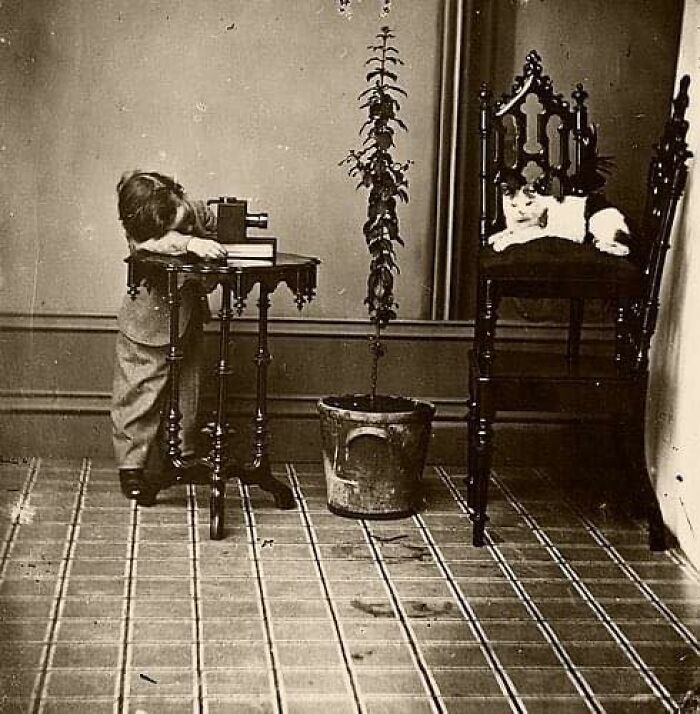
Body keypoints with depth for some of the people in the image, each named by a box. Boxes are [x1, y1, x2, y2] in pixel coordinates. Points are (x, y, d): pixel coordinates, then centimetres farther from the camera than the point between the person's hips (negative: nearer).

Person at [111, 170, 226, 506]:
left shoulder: (198, 211, -8)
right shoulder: (140, 234, -21)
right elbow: (154, 244, -42)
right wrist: (190, 243, -54)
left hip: (188, 320, 6)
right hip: (148, 327, -5)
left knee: (186, 392, 15)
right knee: (140, 395, -1)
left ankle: (183, 459, 28)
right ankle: (131, 467, 9)